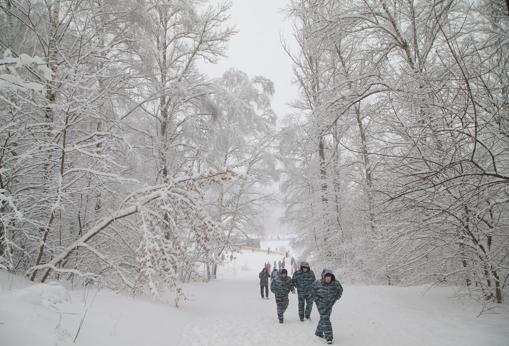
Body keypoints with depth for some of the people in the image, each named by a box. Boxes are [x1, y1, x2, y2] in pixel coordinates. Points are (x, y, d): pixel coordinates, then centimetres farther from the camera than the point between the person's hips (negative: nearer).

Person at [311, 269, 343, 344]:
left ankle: (319, 332, 35)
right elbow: (312, 290, -1)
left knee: (324, 318, 15)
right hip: (321, 303, -4)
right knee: (325, 319, -14)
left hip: (330, 304, 4)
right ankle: (328, 337, -11)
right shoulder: (318, 283, -19)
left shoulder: (335, 283, -13)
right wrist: (316, 299, -5)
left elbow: (340, 290, 8)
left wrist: (335, 298, 2)